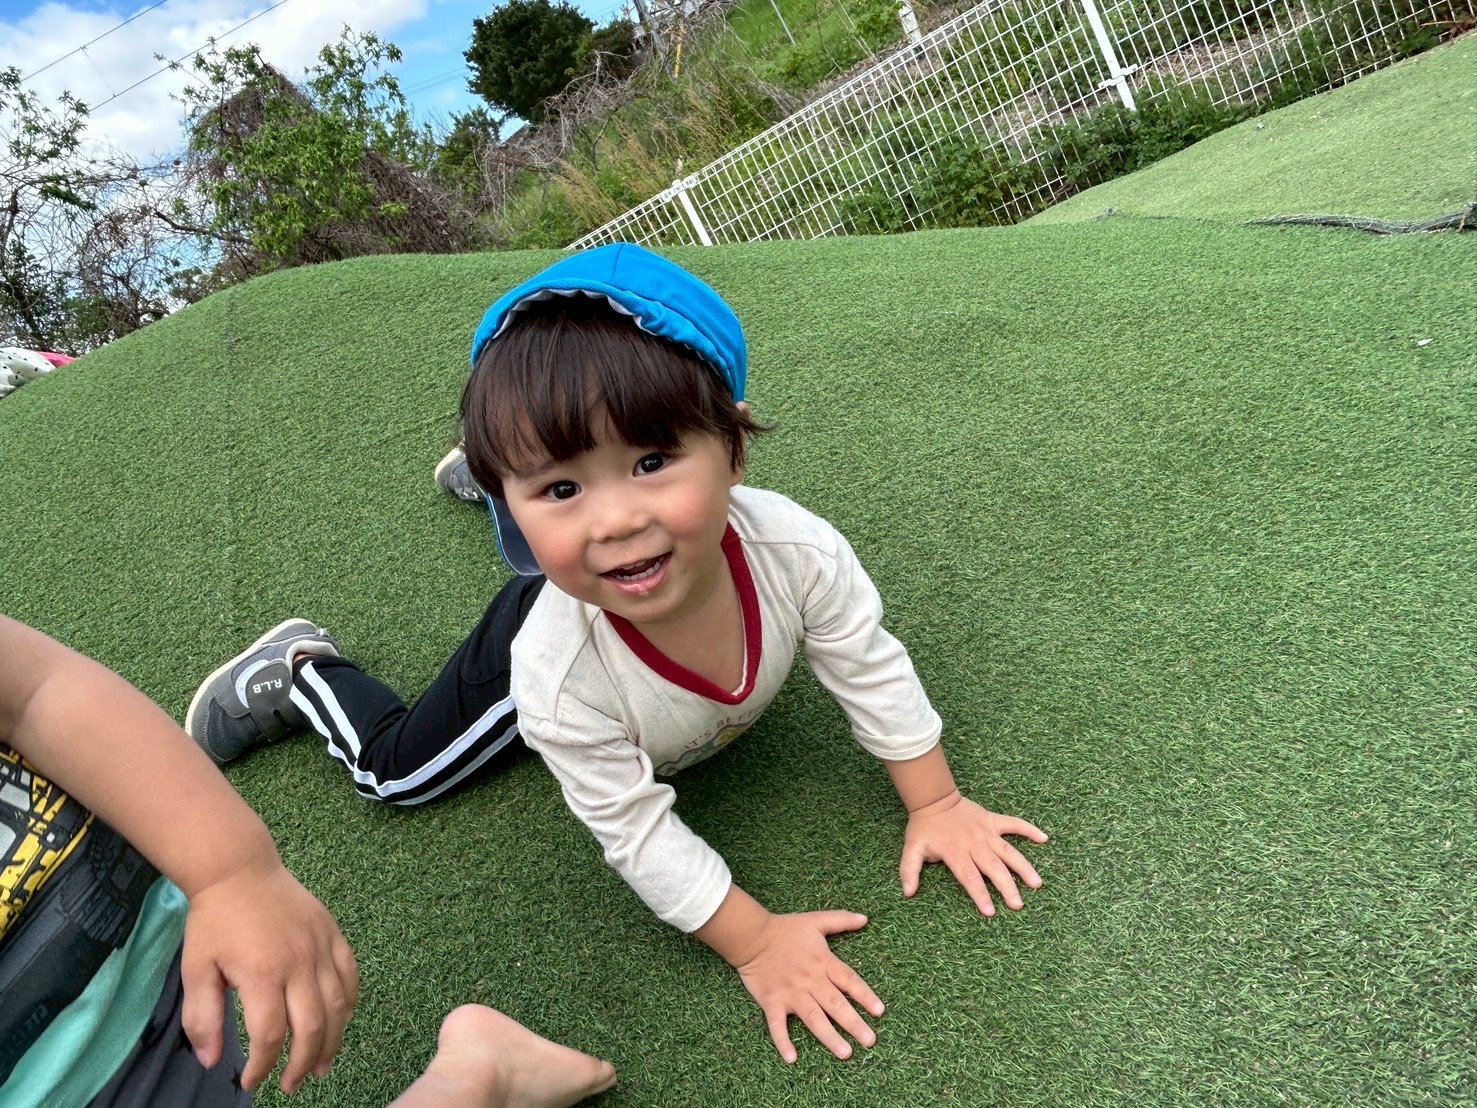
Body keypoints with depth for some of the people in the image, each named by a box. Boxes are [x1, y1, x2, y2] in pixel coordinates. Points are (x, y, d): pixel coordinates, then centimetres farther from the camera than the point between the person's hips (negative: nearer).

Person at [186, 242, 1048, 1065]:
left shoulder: (796, 549, -45)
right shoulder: (557, 675, -48)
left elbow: (874, 672, -24)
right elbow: (639, 834, -32)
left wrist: (936, 804, -16)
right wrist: (754, 943, -29)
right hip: (539, 630, -3)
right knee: (397, 772, 13)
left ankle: (482, 474, 54)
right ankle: (299, 673, 38)